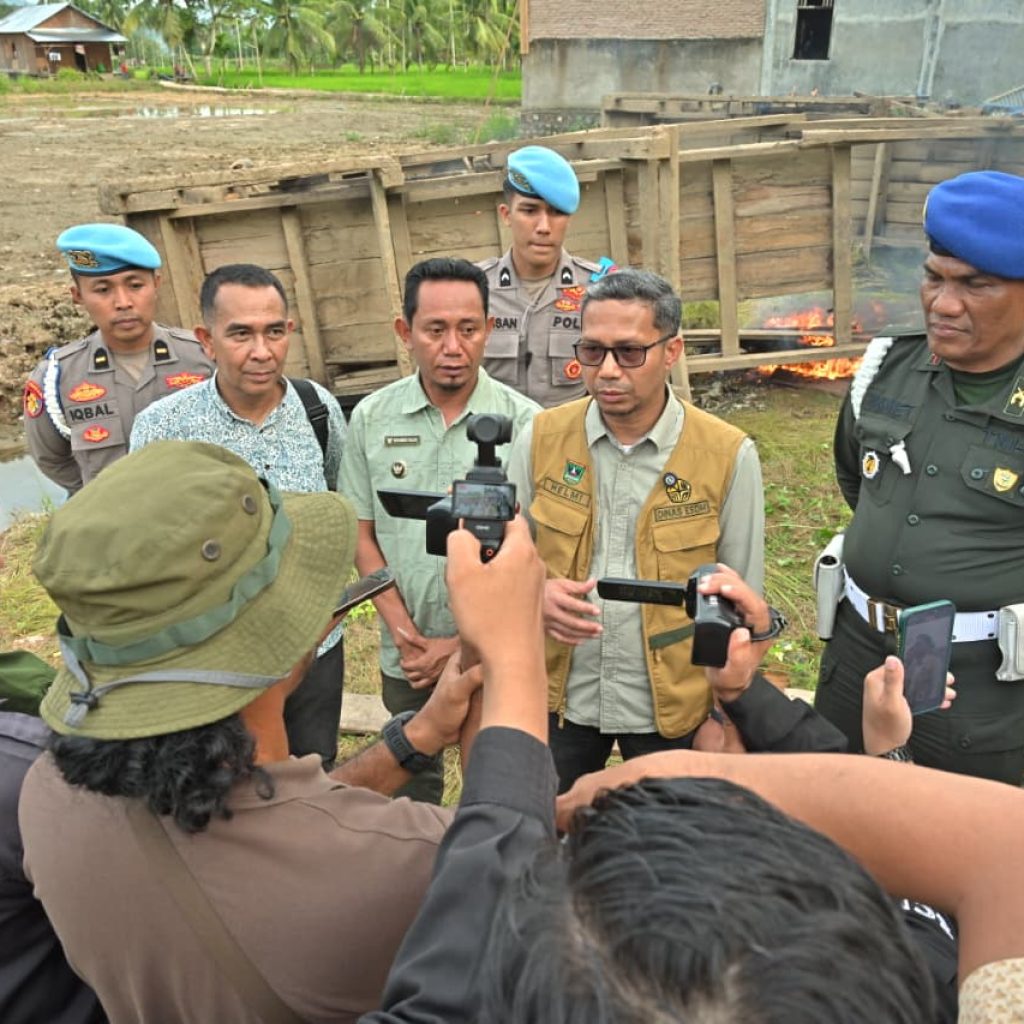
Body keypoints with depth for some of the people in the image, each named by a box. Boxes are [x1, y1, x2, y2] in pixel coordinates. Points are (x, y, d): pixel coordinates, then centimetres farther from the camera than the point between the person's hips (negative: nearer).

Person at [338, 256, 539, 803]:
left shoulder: (524, 422, -12)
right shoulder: (371, 418, -3)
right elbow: (362, 535, 2)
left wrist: (466, 644, -12)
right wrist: (404, 629, -8)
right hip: (406, 656, 3)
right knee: (410, 790, 23)